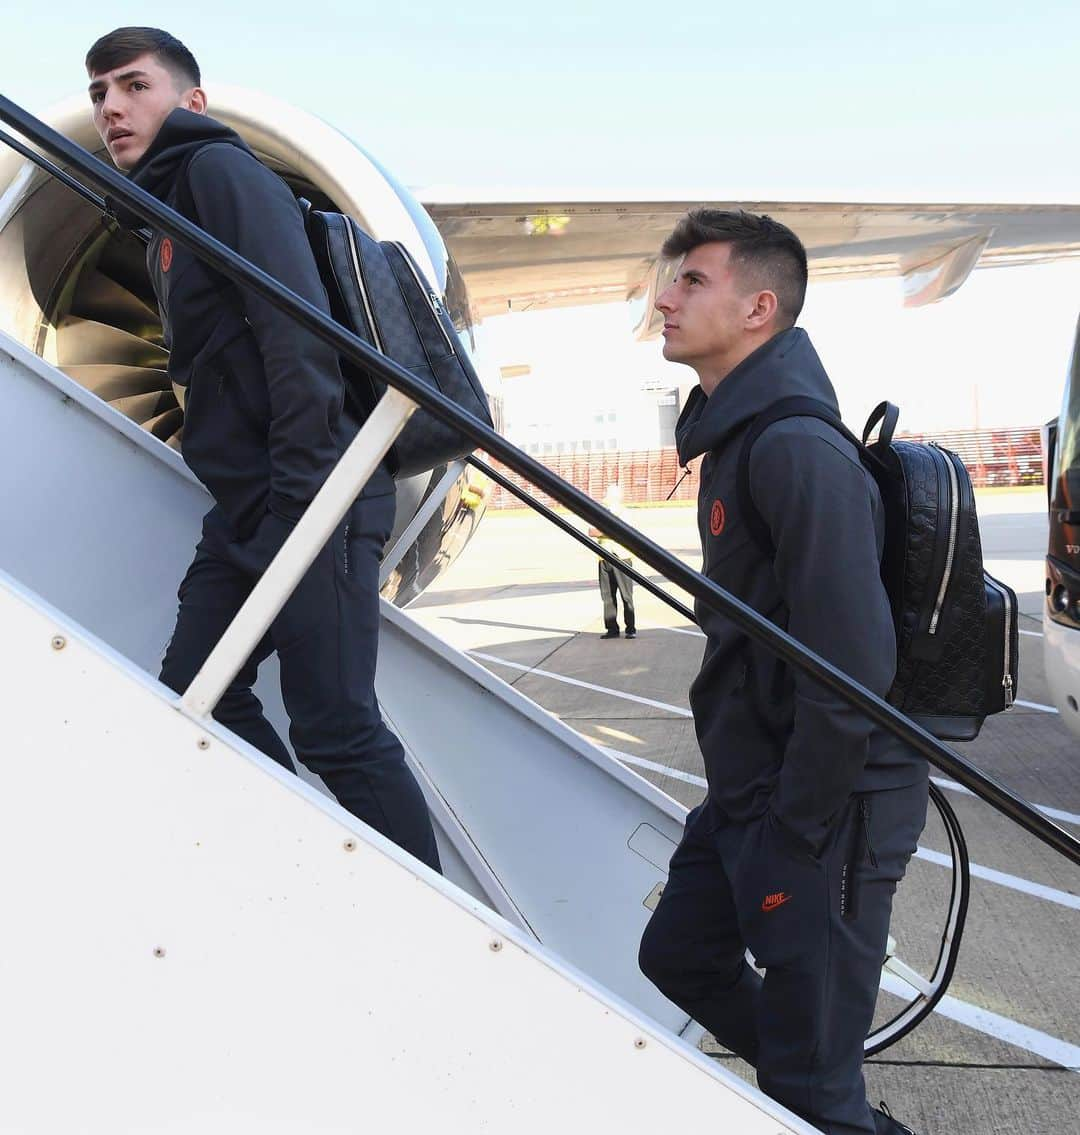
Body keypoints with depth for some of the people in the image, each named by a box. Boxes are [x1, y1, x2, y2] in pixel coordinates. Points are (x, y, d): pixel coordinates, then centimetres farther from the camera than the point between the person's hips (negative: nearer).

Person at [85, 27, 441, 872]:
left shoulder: (221, 170, -2)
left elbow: (297, 326, -16)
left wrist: (302, 490, -22)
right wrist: (248, 510, 16)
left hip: (312, 505, -10)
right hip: (245, 515, 10)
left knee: (336, 730, -10)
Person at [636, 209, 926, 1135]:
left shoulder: (799, 450, -22)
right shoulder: (737, 433, 10)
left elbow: (852, 669, -27)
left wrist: (792, 834, -19)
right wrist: (743, 806, 19)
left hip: (825, 813, -10)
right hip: (748, 793, 10)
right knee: (679, 957, 24)